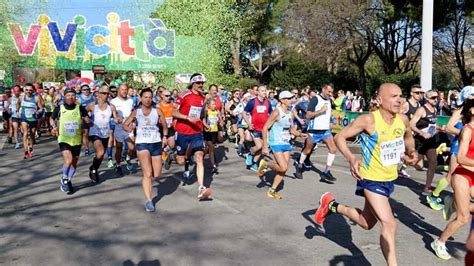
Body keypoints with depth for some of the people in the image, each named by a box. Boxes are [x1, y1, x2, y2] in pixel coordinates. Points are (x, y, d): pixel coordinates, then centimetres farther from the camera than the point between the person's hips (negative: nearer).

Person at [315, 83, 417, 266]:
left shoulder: (403, 120, -5)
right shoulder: (369, 120, -22)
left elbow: (408, 137, 19)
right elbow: (340, 137, -16)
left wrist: (411, 152, -2)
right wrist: (351, 159, -31)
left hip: (390, 180, 7)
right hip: (371, 180, -7)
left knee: (367, 223, 21)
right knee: (389, 225, -13)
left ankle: (332, 206, 41)